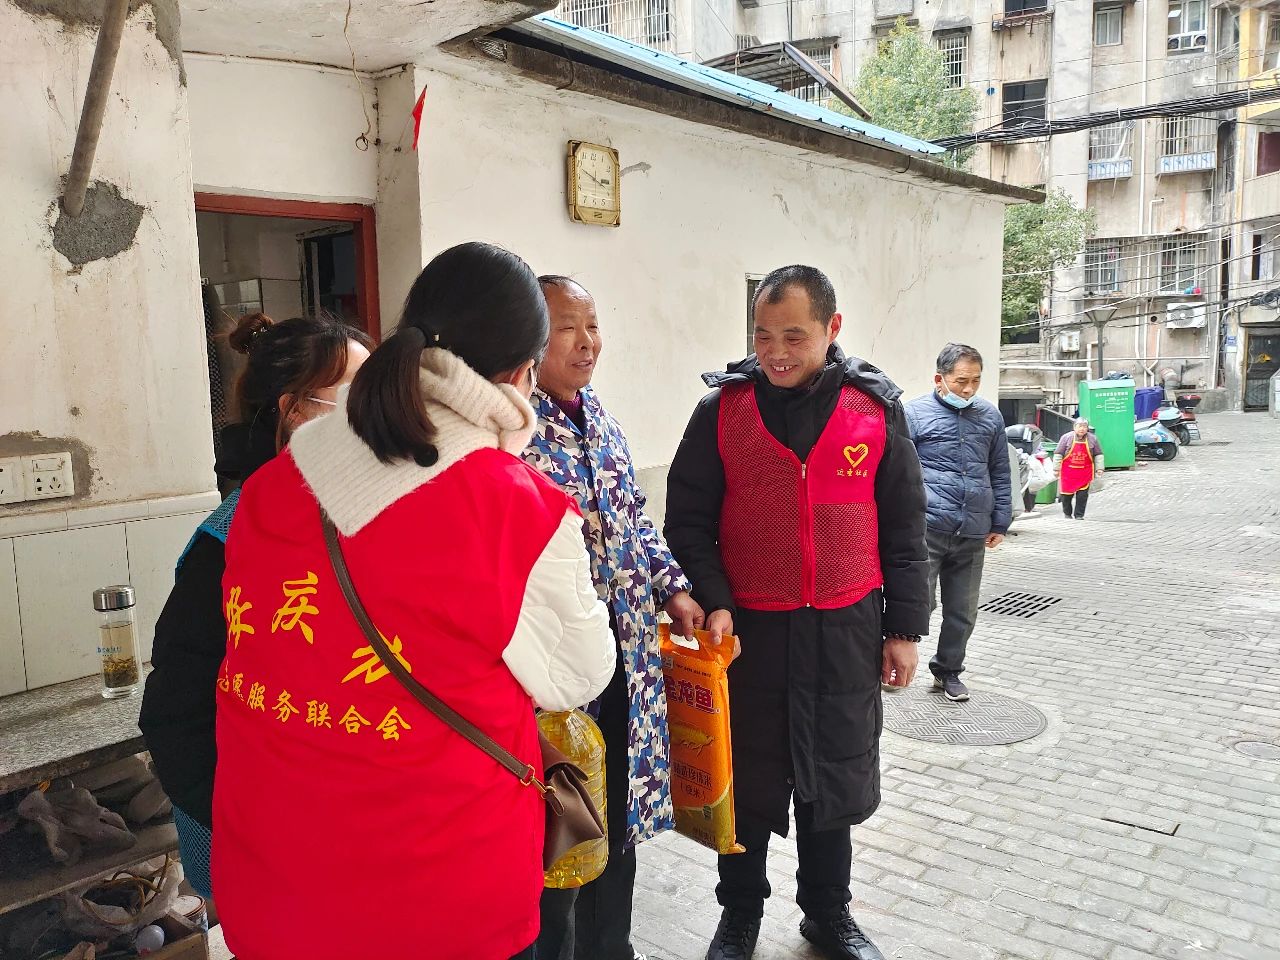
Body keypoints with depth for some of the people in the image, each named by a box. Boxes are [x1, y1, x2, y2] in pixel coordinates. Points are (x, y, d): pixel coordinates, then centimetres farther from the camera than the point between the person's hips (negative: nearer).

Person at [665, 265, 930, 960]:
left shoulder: (875, 407, 0)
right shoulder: (723, 407, -3)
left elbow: (904, 529, 5)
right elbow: (687, 518, -1)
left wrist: (904, 627, 4)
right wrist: (714, 601, -13)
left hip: (846, 630, 1)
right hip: (749, 628, -1)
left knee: (834, 774, 15)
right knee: (747, 778, 12)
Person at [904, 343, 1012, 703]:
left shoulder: (990, 415, 13)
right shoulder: (915, 413, -2)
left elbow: (1000, 474, 18)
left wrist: (1000, 523, 14)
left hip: (973, 535, 5)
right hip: (927, 528, -5)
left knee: (963, 612, 13)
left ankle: (948, 670, 31)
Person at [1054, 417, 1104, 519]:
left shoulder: (1092, 439, 3)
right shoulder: (1066, 437, -3)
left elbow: (1098, 455, 10)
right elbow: (1058, 454, -2)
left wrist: (1099, 468, 3)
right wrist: (1056, 469, -4)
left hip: (1085, 472, 1)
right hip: (1068, 472, -1)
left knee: (1082, 494, -4)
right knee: (1067, 493, 5)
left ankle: (1079, 515, 5)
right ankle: (1067, 514, 23)